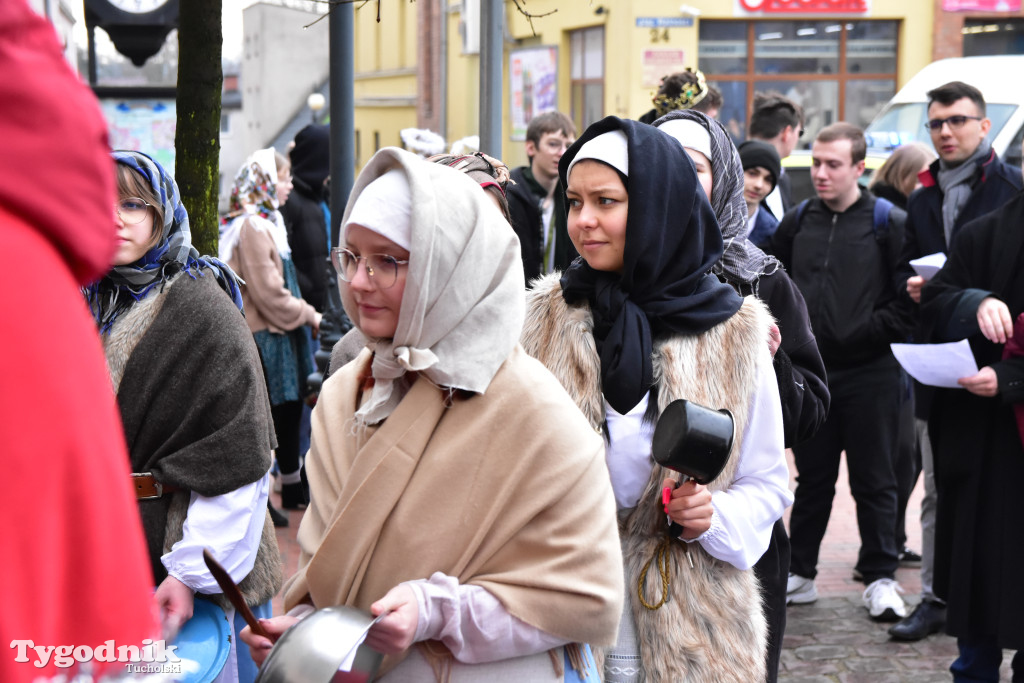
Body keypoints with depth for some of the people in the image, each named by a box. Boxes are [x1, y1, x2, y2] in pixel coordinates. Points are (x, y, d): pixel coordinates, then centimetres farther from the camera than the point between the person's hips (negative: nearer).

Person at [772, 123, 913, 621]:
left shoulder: (890, 225, -5)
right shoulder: (796, 223, 7)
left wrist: (870, 331, -13)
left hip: (869, 374, -4)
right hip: (810, 373, 4)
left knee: (874, 481, 3)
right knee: (812, 479, 13)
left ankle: (880, 579, 13)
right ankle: (799, 573, 22)